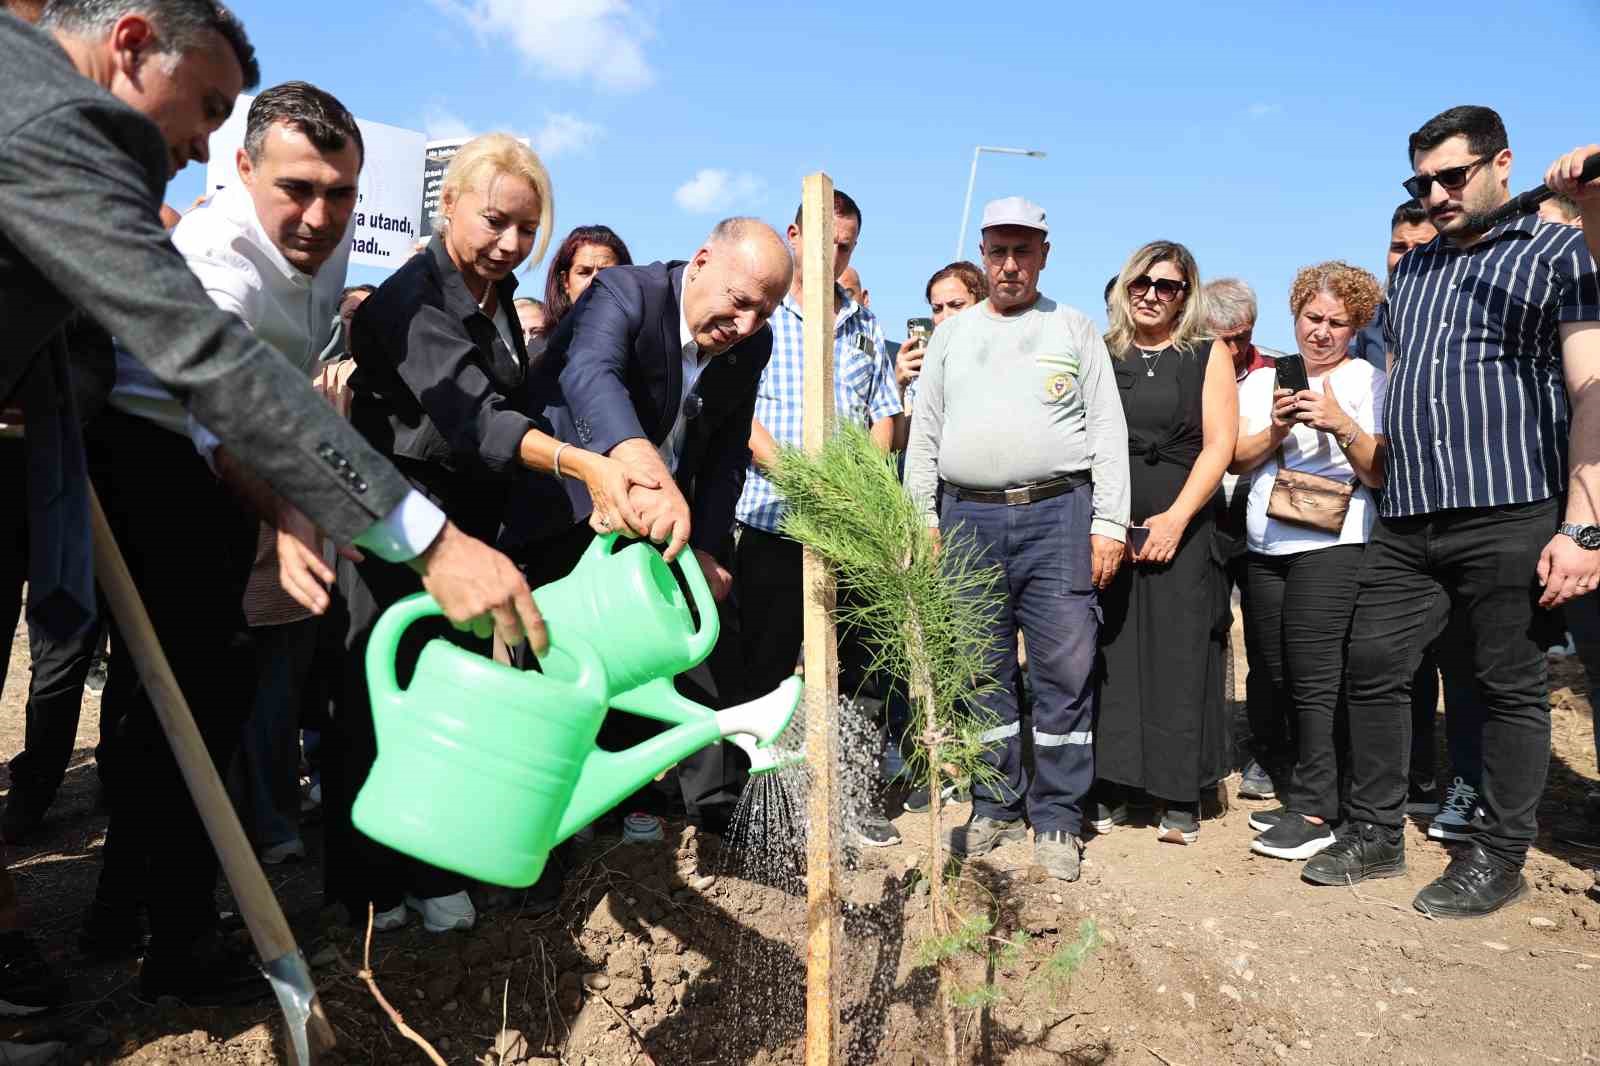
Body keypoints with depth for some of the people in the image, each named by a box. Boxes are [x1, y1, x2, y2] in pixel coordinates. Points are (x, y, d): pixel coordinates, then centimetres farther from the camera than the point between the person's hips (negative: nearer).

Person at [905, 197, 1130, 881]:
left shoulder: (1074, 329, 10)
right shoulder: (951, 335, 16)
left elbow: (1108, 431, 5)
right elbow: (923, 435, 15)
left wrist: (1108, 524, -4)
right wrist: (922, 521, 6)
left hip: (1058, 515, -2)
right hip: (968, 518, 2)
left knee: (1064, 671, -2)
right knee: (982, 672, 6)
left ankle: (1055, 819, 10)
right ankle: (994, 806, 20)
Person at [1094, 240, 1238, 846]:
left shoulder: (1208, 356, 7)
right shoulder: (1102, 355, 12)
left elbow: (1219, 444, -1)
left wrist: (1176, 518, -12)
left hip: (1181, 528, -2)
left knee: (1178, 656, -1)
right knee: (1111, 655, 2)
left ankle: (1180, 797, 9)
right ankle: (1111, 787, 12)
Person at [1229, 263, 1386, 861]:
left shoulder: (1368, 382, 3)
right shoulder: (1263, 380, 15)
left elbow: (1383, 475, -4)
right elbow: (1236, 459, 5)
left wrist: (1340, 424, -18)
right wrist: (1277, 429, -12)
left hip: (1332, 546, -5)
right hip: (1264, 548, 5)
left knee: (1314, 680, -7)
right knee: (1278, 676, 8)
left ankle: (1314, 811, 2)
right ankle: (1304, 793, 20)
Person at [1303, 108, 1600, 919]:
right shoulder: (1411, 270, 20)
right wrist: (1384, 492, 14)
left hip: (1510, 517, -5)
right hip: (1405, 524, 6)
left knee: (1509, 686, 4)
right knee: (1372, 669, 6)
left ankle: (1499, 858, 18)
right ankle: (1375, 834, 20)